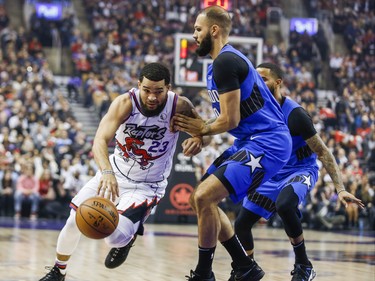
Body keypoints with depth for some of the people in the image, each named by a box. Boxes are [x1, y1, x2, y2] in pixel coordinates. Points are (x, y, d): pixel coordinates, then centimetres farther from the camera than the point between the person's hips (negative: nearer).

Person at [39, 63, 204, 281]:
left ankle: (129, 235, 19)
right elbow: (100, 140, -36)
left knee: (115, 236, -21)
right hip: (113, 174, 2)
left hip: (147, 186, -2)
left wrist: (198, 139, -31)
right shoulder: (126, 103, -24)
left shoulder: (179, 107, -22)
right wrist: (107, 172, -55)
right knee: (74, 222, 4)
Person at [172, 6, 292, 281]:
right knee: (201, 199, 12)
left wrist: (203, 129, -1)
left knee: (203, 197, -19)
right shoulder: (226, 60, 16)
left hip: (267, 144, -11)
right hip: (251, 142, 11)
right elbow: (228, 116, 23)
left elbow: (230, 120, -20)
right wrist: (199, 135, 8)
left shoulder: (225, 62, -16)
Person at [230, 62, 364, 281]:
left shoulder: (295, 114, -22)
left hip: (301, 171, -7)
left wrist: (341, 189, -27)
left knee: (284, 204, -38)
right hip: (272, 174, 7)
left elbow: (323, 152, -19)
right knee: (241, 224, 3)